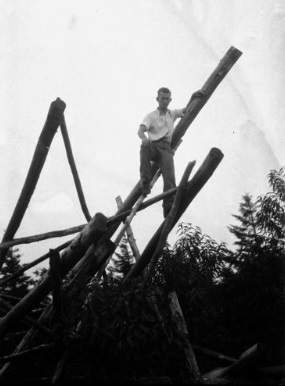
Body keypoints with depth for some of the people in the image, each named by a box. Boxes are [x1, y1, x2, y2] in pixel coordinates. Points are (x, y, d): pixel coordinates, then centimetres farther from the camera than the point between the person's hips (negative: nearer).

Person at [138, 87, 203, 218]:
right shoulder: (151, 116, 13)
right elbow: (141, 130, -3)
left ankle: (169, 207, -34)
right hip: (153, 145, -2)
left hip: (166, 148, 2)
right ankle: (145, 182, -38)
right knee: (144, 147, -39)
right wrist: (144, 138, -28)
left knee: (169, 175, -23)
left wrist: (193, 97, -2)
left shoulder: (172, 114, 28)